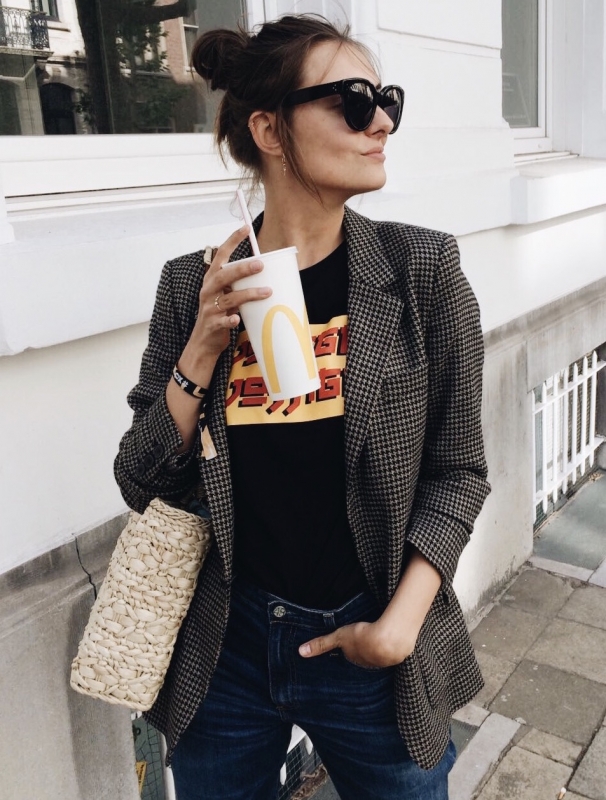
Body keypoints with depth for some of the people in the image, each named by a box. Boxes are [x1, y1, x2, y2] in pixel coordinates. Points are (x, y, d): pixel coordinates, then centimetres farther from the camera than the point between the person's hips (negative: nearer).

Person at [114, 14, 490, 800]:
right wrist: (204, 348, -16)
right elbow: (143, 484, -4)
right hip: (224, 649, 1)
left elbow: (456, 470, -4)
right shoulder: (194, 287, -6)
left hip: (370, 652, 0)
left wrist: (400, 623, -13)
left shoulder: (422, 268, -9)